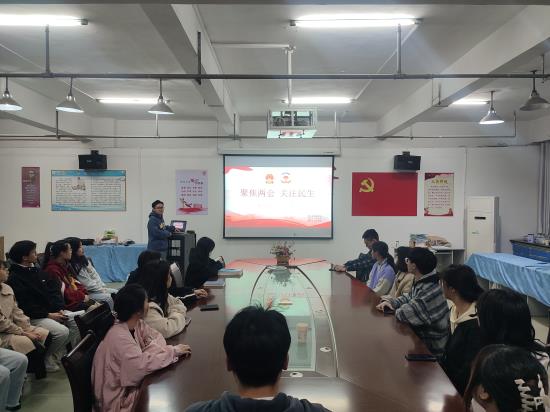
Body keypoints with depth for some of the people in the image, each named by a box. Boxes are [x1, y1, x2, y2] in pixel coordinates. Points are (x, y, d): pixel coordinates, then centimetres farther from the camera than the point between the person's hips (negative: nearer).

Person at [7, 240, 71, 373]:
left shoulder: (37, 271, 13)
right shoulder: (14, 278, -12)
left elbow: (52, 291, 10)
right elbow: (25, 306, -17)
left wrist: (59, 309, -5)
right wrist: (49, 315, -18)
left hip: (52, 312, 8)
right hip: (34, 317, -8)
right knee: (62, 331, -27)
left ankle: (62, 353, 6)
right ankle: (49, 361, -6)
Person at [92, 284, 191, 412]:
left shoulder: (136, 323, -3)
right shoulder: (119, 337, -29)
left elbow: (155, 337, -1)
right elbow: (142, 365, -34)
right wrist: (174, 351, -25)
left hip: (130, 383, 8)